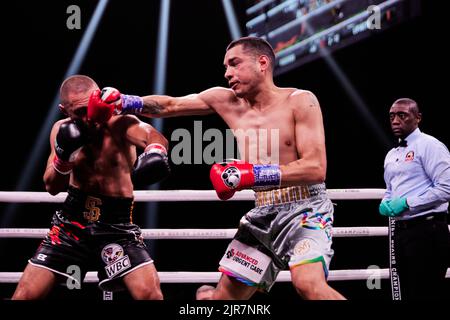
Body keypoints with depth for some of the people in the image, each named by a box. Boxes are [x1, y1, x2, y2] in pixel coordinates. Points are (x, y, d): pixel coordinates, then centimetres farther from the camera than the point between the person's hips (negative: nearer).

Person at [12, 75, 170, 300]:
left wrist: (155, 153, -58)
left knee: (150, 295, -21)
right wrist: (63, 157, -16)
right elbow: (52, 187, 4)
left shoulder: (119, 123, -14)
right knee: (25, 295, 0)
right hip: (71, 221, 3)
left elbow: (155, 137, -34)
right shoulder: (61, 130, 1)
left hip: (116, 224, -3)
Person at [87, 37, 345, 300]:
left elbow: (316, 169, -20)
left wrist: (251, 175, -26)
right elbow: (168, 105, 12)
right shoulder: (226, 101, 6)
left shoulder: (300, 101, -11)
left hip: (305, 210, -5)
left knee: (310, 285, -32)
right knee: (224, 296, 10)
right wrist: (122, 103, -5)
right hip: (263, 215, 6)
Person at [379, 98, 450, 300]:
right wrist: (386, 204, 6)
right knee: (405, 293, 11)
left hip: (426, 231, -9)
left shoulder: (429, 145, -7)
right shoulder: (391, 155, 19)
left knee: (426, 293, -10)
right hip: (401, 230, 9)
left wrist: (407, 203, -17)